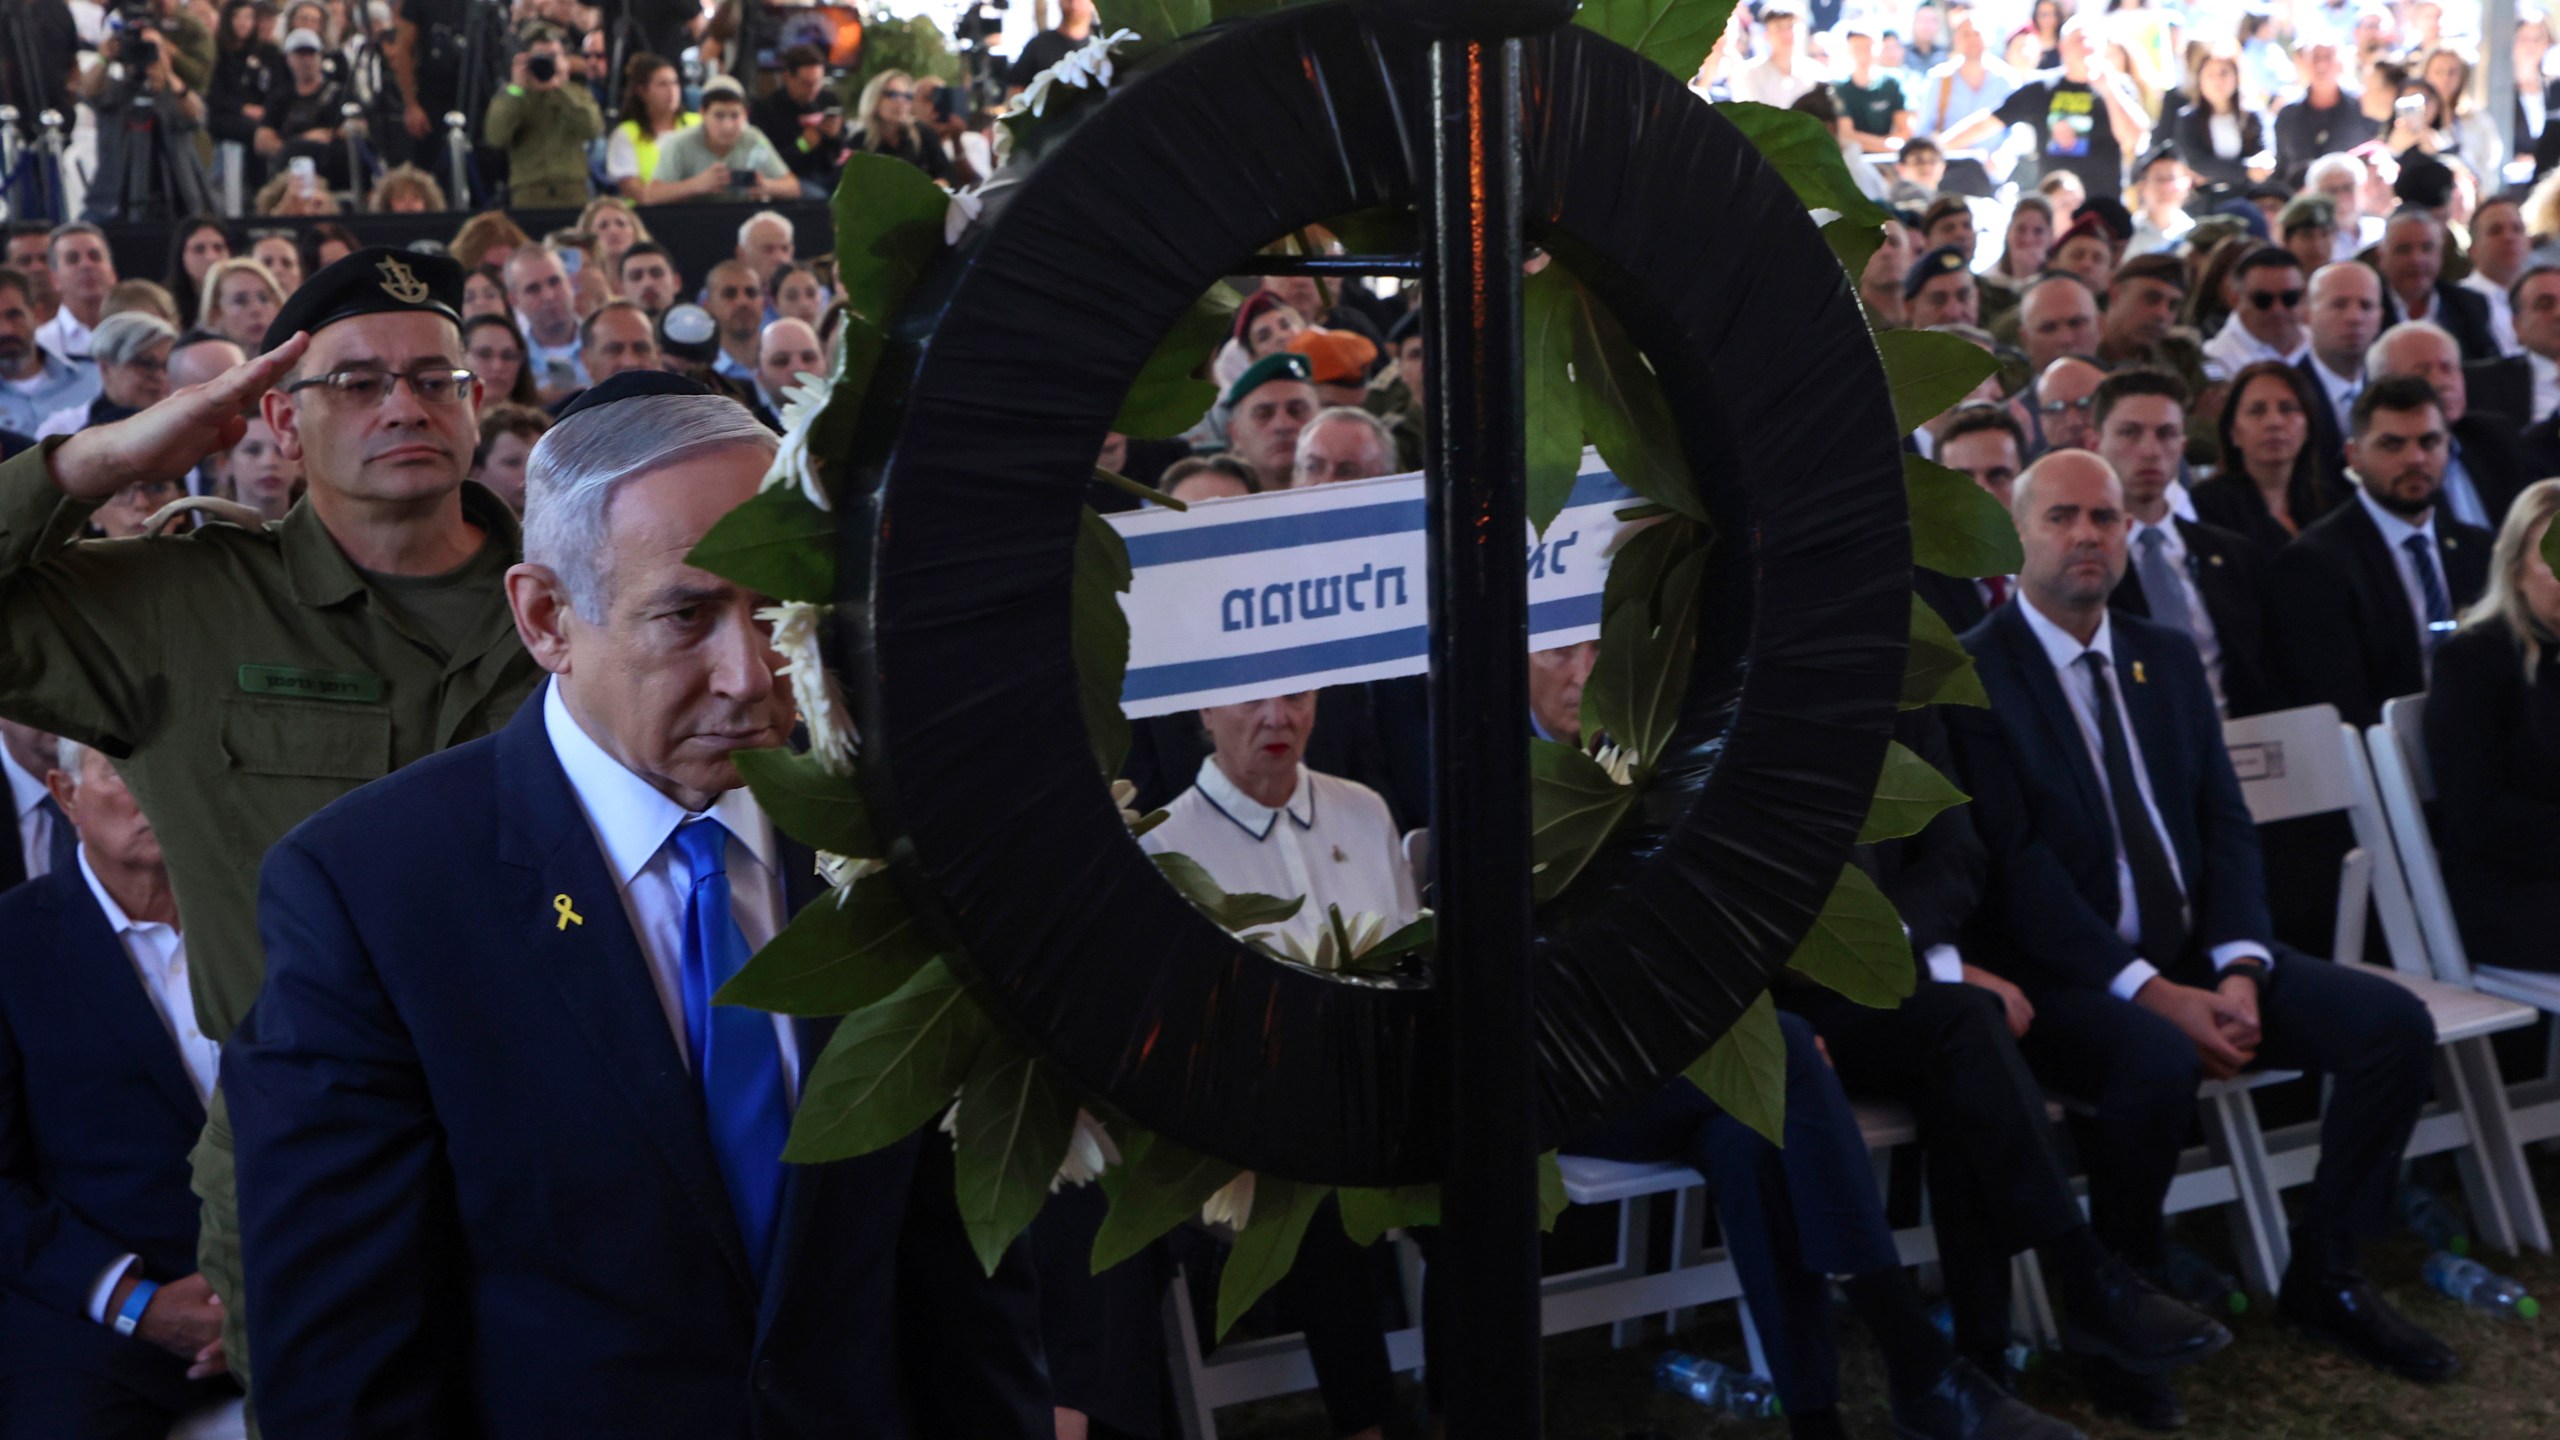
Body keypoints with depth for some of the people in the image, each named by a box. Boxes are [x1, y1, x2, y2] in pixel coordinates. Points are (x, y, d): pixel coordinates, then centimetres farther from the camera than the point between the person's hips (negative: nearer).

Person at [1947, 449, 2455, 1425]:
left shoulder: (2168, 659, 14)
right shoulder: (1969, 675, -8)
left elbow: (2226, 825, 8)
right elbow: (2013, 867, -16)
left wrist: (2237, 970, -10)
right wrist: (2152, 993, -22)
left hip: (2195, 953, 7)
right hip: (2063, 976, -7)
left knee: (2395, 1023, -11)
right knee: (2156, 1062, -37)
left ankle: (2324, 1279, 8)